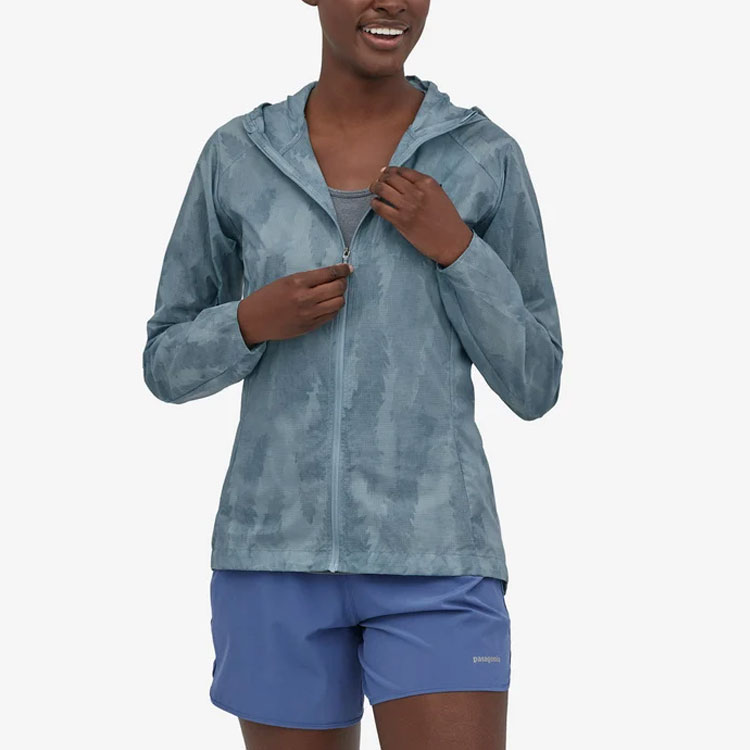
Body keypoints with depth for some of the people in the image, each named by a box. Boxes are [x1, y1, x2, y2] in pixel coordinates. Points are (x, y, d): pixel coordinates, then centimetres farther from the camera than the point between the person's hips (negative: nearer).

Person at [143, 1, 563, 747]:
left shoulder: (488, 159, 1)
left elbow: (532, 386, 2)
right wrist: (254, 321, -13)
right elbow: (171, 366, 10)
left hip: (431, 559, -1)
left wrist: (455, 249, -14)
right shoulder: (237, 157, 5)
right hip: (282, 552, 2)